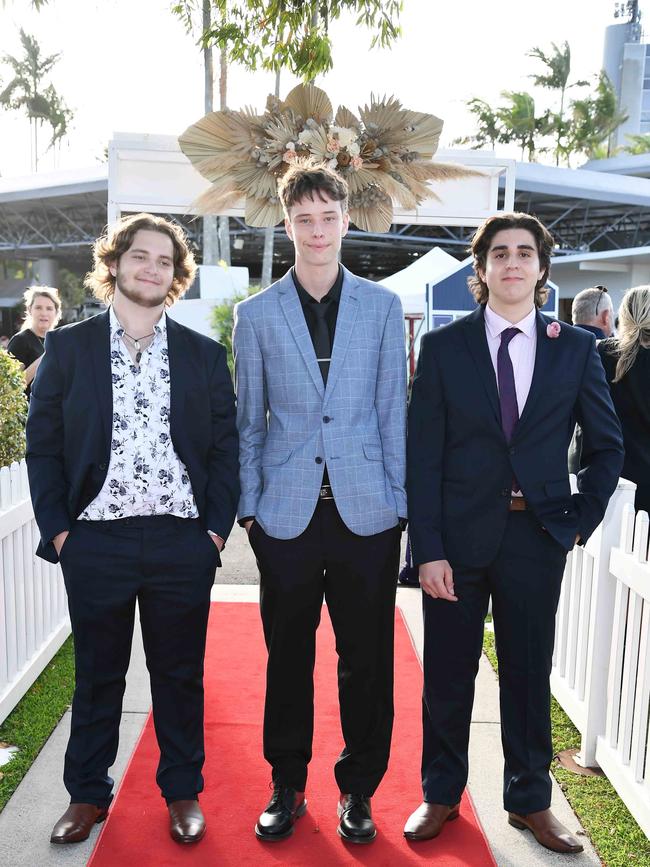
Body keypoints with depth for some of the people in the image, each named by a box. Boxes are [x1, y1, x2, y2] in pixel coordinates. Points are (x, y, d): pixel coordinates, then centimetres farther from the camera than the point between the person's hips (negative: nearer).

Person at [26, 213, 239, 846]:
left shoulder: (204, 355, 5)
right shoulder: (67, 348, 4)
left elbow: (225, 448, 5)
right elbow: (43, 445, 3)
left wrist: (217, 528, -2)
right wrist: (57, 528, -4)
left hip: (183, 544, 1)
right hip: (95, 540, 0)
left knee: (180, 673, 12)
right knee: (97, 675, 14)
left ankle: (183, 791, 30)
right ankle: (87, 794, 32)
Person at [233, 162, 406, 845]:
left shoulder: (382, 306, 5)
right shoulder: (256, 314, 5)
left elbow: (392, 410, 5)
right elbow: (248, 421, 7)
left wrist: (399, 500, 1)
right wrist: (248, 505, 2)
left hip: (366, 509, 0)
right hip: (286, 511, 0)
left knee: (367, 658, 9)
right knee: (288, 657, 11)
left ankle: (358, 790, 29)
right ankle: (287, 787, 30)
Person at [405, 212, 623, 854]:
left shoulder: (576, 349, 3)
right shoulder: (443, 346, -1)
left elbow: (607, 445, 11)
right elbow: (422, 456, -4)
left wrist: (583, 518, 2)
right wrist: (428, 549, -9)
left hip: (537, 535, 1)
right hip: (457, 534, -1)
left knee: (529, 673, 13)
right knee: (447, 673, 11)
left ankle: (530, 800, 33)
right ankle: (441, 795, 31)